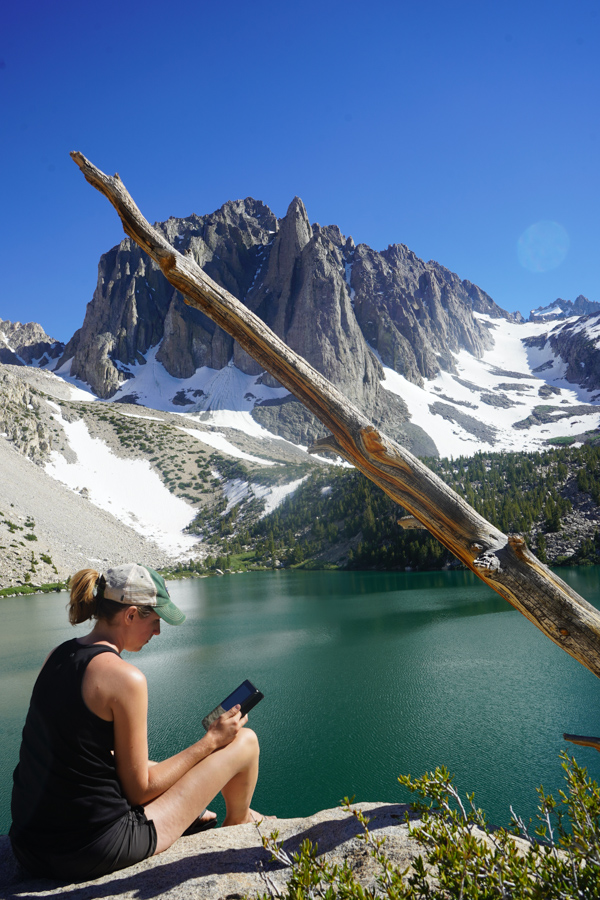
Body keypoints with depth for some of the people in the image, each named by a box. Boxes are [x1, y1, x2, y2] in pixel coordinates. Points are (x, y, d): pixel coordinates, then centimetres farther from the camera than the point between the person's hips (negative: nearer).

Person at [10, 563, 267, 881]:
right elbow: (139, 790, -14)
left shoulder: (58, 656, 3)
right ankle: (236, 824, 36)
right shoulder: (124, 677, -22)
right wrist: (211, 741, -4)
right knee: (245, 740, 5)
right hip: (94, 854, -8)